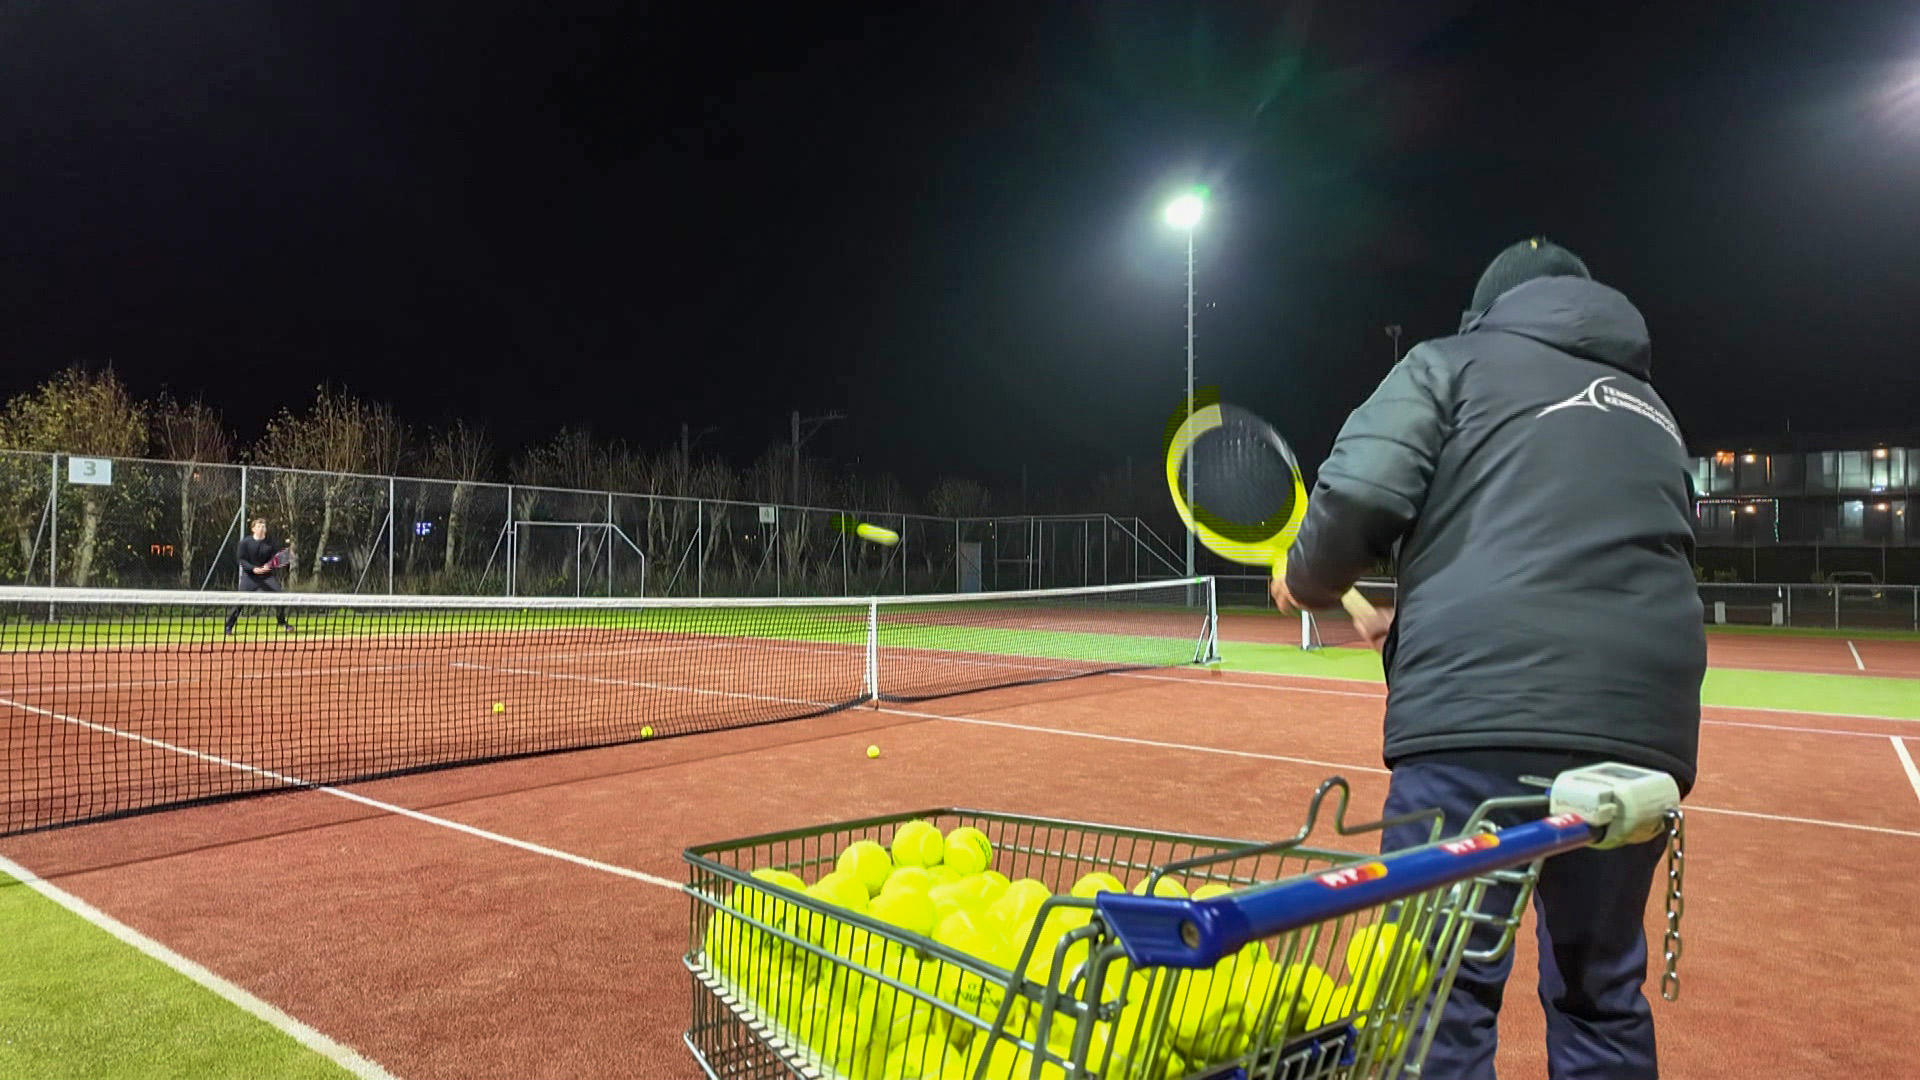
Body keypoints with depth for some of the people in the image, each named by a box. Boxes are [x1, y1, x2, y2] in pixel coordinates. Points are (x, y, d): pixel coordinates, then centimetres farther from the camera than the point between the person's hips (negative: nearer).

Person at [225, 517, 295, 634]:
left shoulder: (269, 543, 0)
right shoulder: (245, 542, -5)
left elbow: (274, 560, 2)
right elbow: (241, 559, -7)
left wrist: (270, 566, -21)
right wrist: (253, 568, -22)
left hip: (266, 575, 2)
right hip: (249, 575, -2)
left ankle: (282, 623, 11)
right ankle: (229, 626, 5)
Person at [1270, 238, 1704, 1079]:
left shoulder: (1454, 363, 12)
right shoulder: (1647, 408, 29)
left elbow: (1360, 494, -6)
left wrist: (1306, 583, 14)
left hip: (1483, 714, -6)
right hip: (1640, 728, 6)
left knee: (1443, 993, 2)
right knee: (1602, 996, 20)